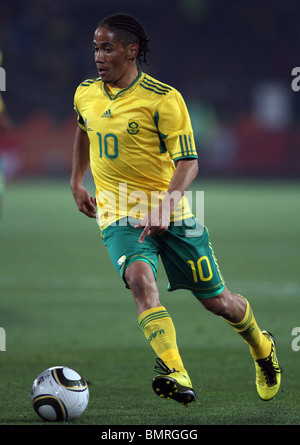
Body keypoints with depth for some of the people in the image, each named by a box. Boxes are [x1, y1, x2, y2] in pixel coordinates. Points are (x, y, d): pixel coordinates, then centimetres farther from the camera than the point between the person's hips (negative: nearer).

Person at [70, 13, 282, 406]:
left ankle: (262, 348, 40)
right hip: (120, 216, 3)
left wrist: (166, 204, -32)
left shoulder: (163, 99, -13)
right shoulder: (86, 95, 5)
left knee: (216, 300, 7)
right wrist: (76, 182, 25)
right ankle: (175, 375, -41)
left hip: (170, 212, -3)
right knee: (140, 277, -30)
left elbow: (188, 161, -16)